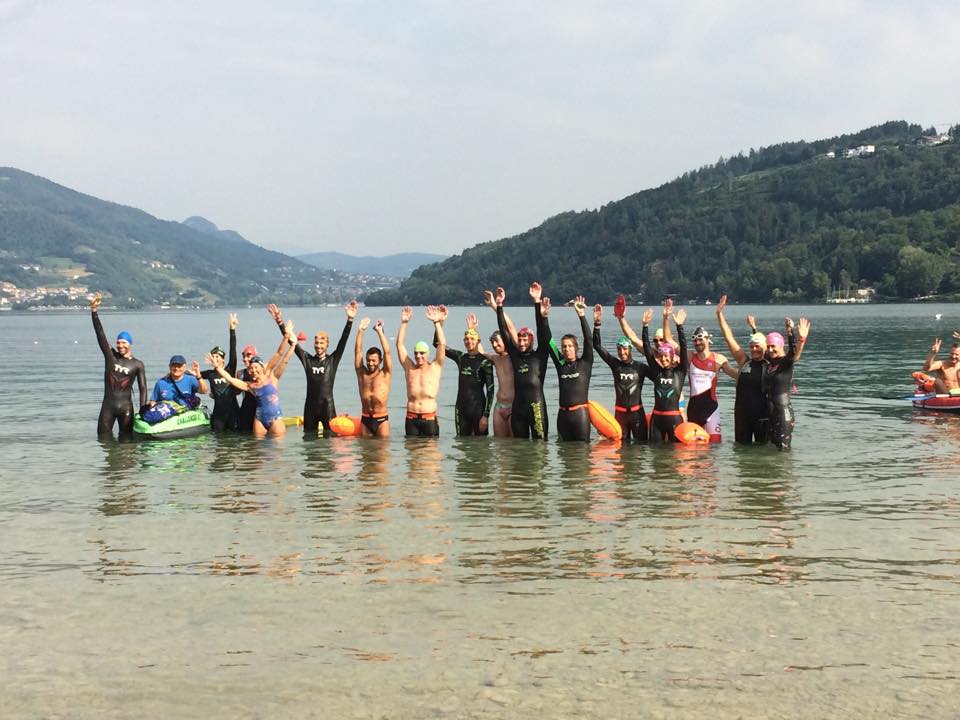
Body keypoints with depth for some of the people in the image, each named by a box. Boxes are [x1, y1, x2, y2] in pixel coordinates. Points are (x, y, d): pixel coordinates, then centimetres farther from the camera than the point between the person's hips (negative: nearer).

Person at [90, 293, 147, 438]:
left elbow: (142, 388, -1)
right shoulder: (111, 356, 4)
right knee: (103, 438, 3)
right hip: (107, 405, 2)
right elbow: (100, 334, -4)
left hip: (126, 407, -2)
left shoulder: (137, 365, 1)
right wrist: (94, 311, -13)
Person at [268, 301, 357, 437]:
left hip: (327, 405, -3)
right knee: (309, 437, 8)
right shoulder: (307, 359, 9)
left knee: (331, 436, -6)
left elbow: (343, 341, -7)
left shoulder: (333, 360, 3)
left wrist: (350, 320, -19)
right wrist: (280, 322, -2)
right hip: (310, 405, 3)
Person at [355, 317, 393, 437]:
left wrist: (380, 331, -12)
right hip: (365, 419, 3)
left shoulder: (385, 374, 2)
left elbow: (387, 352, -8)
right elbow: (358, 352, 3)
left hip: (381, 419, -3)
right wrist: (360, 331, -5)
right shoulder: (362, 373, 9)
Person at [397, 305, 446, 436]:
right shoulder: (409, 367, 9)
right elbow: (399, 344, 5)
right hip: (411, 418, 2)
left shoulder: (435, 368, 4)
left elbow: (442, 344, -5)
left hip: (430, 418, -2)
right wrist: (404, 323, -1)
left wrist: (436, 322, -10)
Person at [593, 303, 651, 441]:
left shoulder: (641, 367, 0)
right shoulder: (615, 364, 3)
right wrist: (597, 323, -10)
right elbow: (597, 346, -2)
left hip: (637, 412, -2)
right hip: (620, 412, 2)